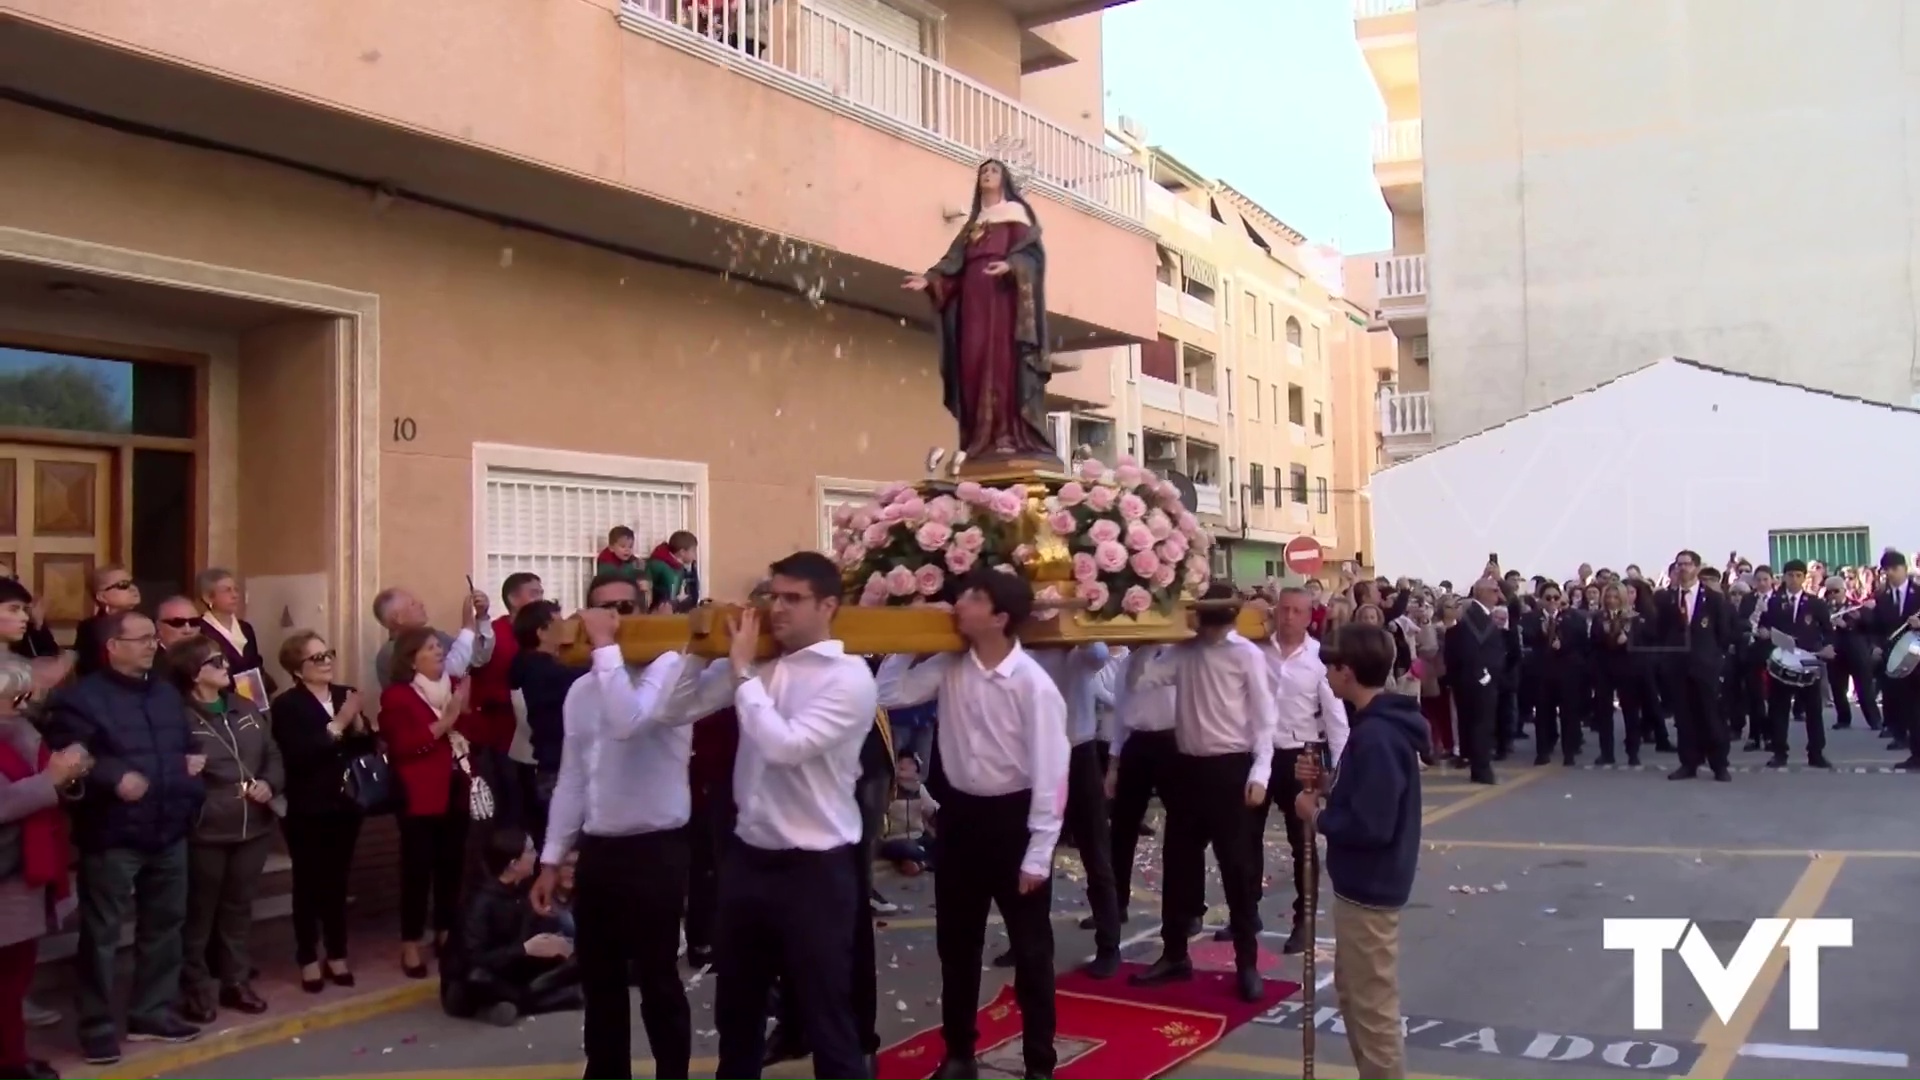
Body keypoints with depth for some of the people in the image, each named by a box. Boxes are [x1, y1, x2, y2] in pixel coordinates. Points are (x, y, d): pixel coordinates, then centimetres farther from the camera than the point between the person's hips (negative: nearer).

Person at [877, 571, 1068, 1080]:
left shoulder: (1033, 684, -18)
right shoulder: (949, 668, -1)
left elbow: (1050, 772, -17)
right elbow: (889, 693, 0)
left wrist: (1037, 855, -18)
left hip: (1012, 818, -5)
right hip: (960, 814, 6)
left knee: (1030, 949, 8)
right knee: (955, 944, 16)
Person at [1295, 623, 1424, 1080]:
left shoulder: (1376, 736, -24)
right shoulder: (1380, 725, 7)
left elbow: (1370, 825, -29)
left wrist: (1317, 816, -15)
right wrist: (1326, 783, 2)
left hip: (1369, 886, -11)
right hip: (1363, 881, 11)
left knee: (1373, 1006, 1)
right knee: (1353, 991, 23)